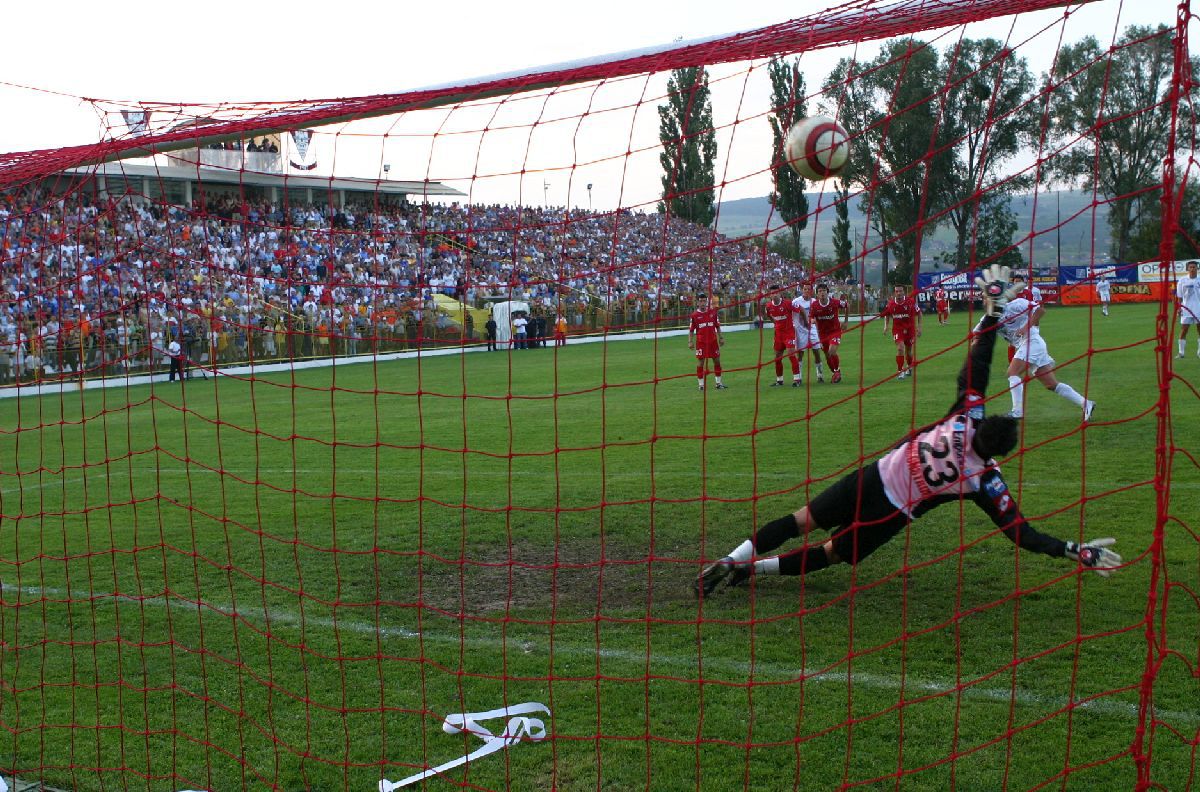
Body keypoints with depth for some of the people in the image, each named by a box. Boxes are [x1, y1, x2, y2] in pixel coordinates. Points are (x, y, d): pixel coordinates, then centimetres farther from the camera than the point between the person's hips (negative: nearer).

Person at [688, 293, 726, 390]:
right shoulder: (695, 315, -3)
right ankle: (701, 384, 6)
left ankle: (719, 383, 19)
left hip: (713, 340, 3)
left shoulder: (713, 312, 4)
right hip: (701, 342, -3)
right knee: (700, 362, -2)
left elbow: (717, 326, 11)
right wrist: (690, 342, -7)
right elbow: (691, 330, 0)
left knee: (717, 360, 8)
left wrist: (721, 338, 8)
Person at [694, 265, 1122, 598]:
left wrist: (993, 309, -2)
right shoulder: (987, 482, -16)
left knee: (800, 521, 10)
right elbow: (1020, 531, -15)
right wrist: (1077, 551, -13)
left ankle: (730, 561, 3)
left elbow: (975, 367, -8)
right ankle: (747, 569, 7)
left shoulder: (965, 417, -13)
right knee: (830, 553, 18)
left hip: (873, 477, 1)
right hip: (891, 515, -1)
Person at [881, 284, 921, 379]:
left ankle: (909, 367, 43)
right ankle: (900, 371, -12)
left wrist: (919, 327, -4)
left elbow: (919, 313, -1)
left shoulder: (911, 301, -13)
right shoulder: (891, 303, -8)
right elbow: (887, 314, 12)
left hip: (910, 328, 0)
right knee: (900, 348, -20)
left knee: (909, 351, 12)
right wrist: (886, 326, 2)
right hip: (897, 329, 0)